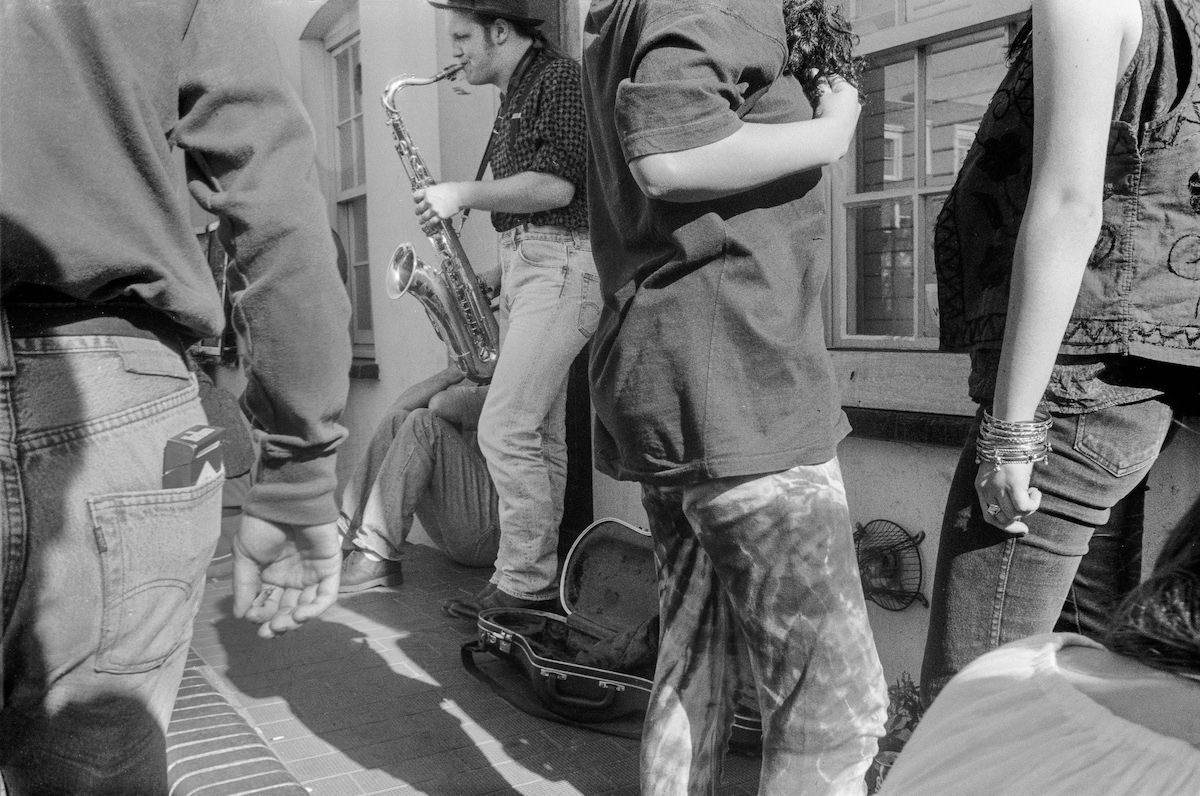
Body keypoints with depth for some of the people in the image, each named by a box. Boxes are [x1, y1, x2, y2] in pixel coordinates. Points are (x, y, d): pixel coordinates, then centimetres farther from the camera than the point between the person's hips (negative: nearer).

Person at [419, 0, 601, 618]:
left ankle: (525, 585, -3)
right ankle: (533, 579, 15)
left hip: (559, 266, -10)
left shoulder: (560, 79, -6)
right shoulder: (513, 98, 22)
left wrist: (464, 193, -10)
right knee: (538, 438, 9)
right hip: (520, 265, 10)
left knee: (504, 430, -13)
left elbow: (557, 185, -18)